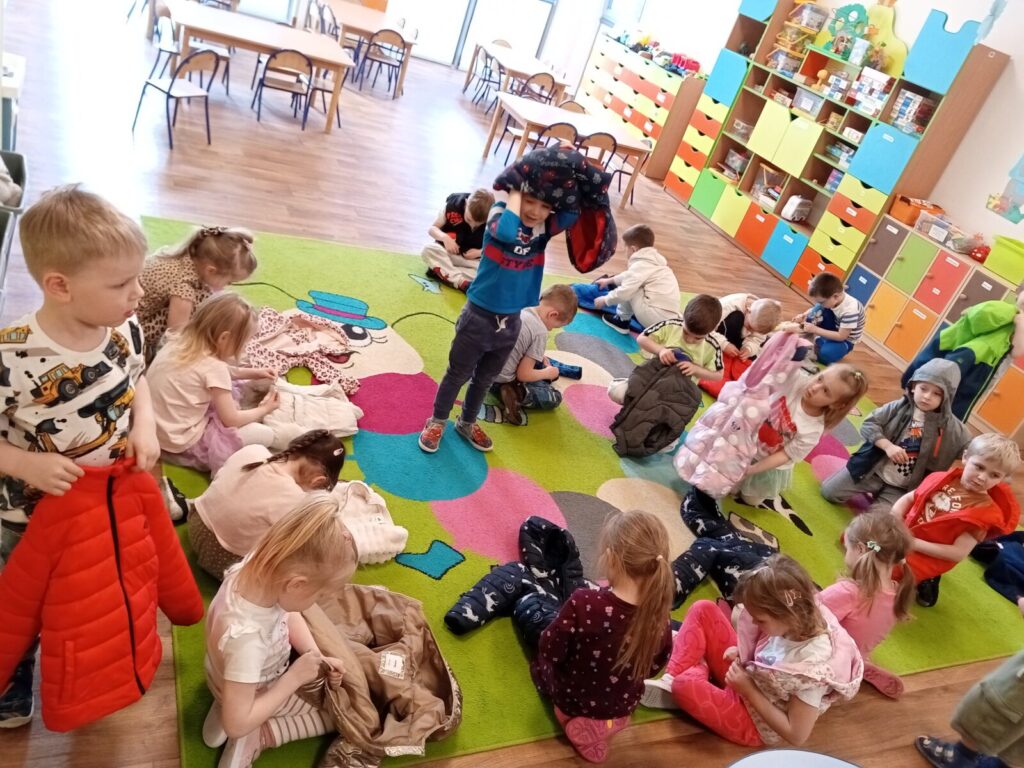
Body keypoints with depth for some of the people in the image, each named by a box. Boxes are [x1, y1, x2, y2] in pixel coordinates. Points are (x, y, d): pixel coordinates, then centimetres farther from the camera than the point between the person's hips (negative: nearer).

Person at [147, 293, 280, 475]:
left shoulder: (179, 345, 0)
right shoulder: (213, 367, -23)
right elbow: (231, 420, -13)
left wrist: (252, 373, 18)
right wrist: (263, 409, 2)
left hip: (155, 431, 9)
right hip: (182, 445, -9)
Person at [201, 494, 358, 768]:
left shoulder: (260, 569, -27)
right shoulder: (246, 638, -45)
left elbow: (289, 614, -4)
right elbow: (237, 725, -34)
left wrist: (315, 656, -15)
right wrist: (294, 678, -28)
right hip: (260, 693, -5)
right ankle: (259, 736, 3)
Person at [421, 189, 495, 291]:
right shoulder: (453, 205, -18)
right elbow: (431, 228, -6)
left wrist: (480, 252, -21)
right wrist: (444, 237, -26)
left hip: (474, 260, 0)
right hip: (447, 253, 0)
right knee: (428, 250, -32)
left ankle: (440, 271, -29)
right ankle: (461, 282, -40)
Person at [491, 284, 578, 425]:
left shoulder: (521, 310, 5)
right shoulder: (540, 332, -17)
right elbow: (523, 375, -16)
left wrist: (538, 357, 15)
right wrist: (548, 373, 2)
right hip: (501, 381, -8)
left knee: (541, 363, 25)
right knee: (555, 398, 5)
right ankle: (518, 394, -14)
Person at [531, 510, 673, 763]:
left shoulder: (584, 603, -35)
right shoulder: (658, 617, -22)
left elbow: (550, 651, -21)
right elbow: (653, 667, -4)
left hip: (572, 702, -3)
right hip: (623, 709, 3)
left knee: (541, 661, 24)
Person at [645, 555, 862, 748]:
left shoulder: (813, 665, -36)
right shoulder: (803, 617, -15)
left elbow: (797, 735, -25)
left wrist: (748, 689, -24)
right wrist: (743, 652, -9)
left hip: (756, 724, -8)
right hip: (748, 676, 8)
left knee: (687, 684, -32)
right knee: (703, 610, -4)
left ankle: (675, 683, 4)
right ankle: (670, 679, -9)